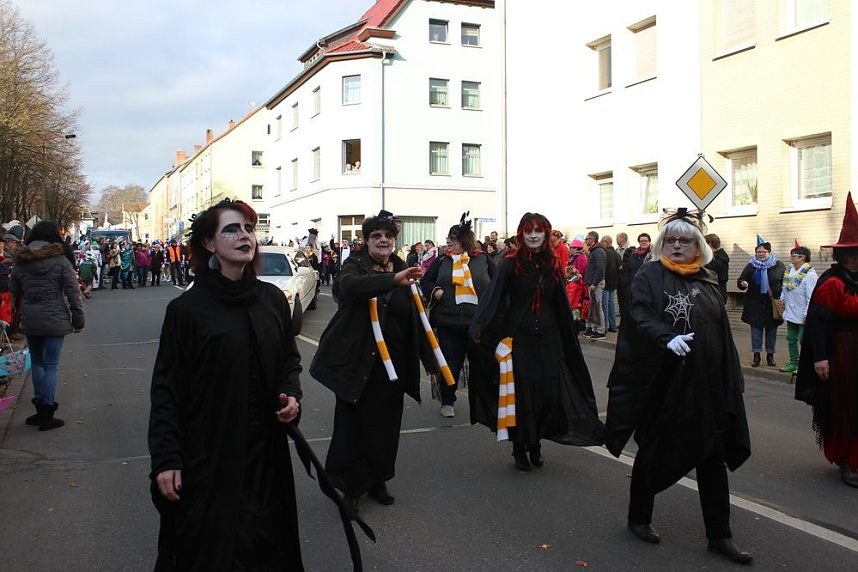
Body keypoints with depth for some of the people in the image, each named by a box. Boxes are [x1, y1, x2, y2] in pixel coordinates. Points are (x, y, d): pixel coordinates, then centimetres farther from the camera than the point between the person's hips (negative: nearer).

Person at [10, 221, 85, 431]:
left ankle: (41, 409, 20)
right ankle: (46, 415, 2)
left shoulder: (20, 262, 5)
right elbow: (73, 293, -9)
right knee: (51, 366, 1)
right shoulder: (61, 260, -8)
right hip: (55, 320, -4)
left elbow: (15, 292, 12)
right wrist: (78, 319, -2)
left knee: (36, 363, 18)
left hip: (29, 321, 4)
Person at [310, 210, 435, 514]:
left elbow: (416, 317, 10)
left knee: (385, 424, 10)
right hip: (357, 360, -4)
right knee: (352, 423, 2)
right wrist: (393, 279, -43)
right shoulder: (355, 265, -5)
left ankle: (377, 481, 27)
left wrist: (429, 358, 8)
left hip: (392, 362, 4)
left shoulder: (403, 269, 8)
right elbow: (350, 286, -30)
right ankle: (351, 485, 18)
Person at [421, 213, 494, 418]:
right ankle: (447, 401, 23)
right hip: (448, 322, 1)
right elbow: (425, 281, 13)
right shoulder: (442, 260, 5)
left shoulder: (483, 259, 3)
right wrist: (434, 291, -6)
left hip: (479, 322, 0)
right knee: (450, 365, 6)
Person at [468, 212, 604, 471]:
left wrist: (570, 344, 10)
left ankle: (536, 443, 19)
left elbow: (562, 307, 11)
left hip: (547, 339, 3)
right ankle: (519, 447, 16)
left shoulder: (553, 266, 7)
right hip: (517, 337, -3)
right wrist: (478, 327, -31)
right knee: (520, 393, 0)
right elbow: (492, 296, -17)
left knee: (548, 392, 0)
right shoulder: (511, 263, -5)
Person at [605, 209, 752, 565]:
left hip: (705, 386, 4)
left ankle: (719, 536, 20)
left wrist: (732, 381, 14)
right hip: (662, 384, -4)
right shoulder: (649, 277, -5)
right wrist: (667, 337, -39)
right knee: (653, 451, 10)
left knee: (712, 457, 8)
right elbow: (640, 315, -21)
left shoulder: (708, 282, 10)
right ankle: (638, 518, 30)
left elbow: (724, 336, 14)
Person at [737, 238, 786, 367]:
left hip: (774, 304, 0)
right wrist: (742, 283, -20)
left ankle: (770, 355, 18)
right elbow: (740, 280, 4)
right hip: (755, 304, 0)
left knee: (772, 330, 8)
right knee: (756, 329, 3)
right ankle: (756, 355, 9)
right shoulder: (751, 265, 3)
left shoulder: (779, 266, 0)